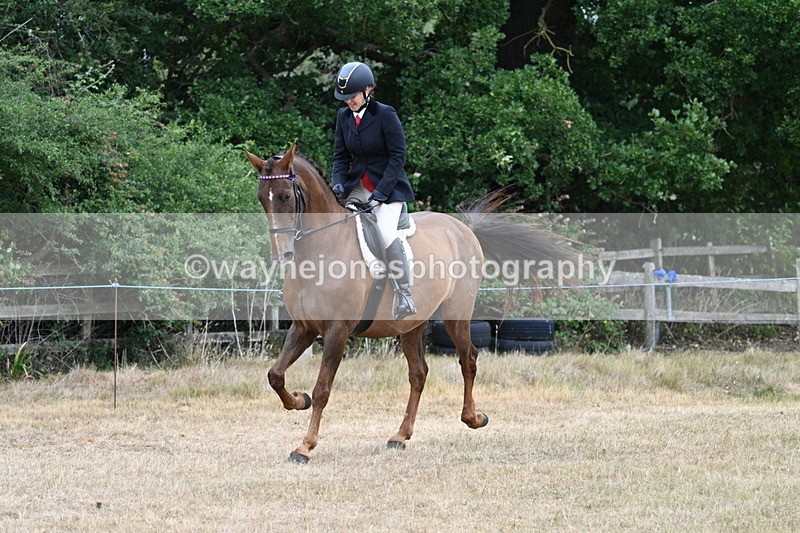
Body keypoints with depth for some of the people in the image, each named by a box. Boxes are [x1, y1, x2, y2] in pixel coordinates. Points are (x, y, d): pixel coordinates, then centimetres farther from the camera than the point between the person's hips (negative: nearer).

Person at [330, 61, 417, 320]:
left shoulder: (385, 115, -13)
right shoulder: (344, 116, 5)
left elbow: (398, 156, -14)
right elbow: (341, 155, 10)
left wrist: (381, 192, -19)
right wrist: (338, 181, -9)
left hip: (388, 185, -7)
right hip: (357, 186, 7)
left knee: (386, 232, -26)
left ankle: (404, 296, -19)